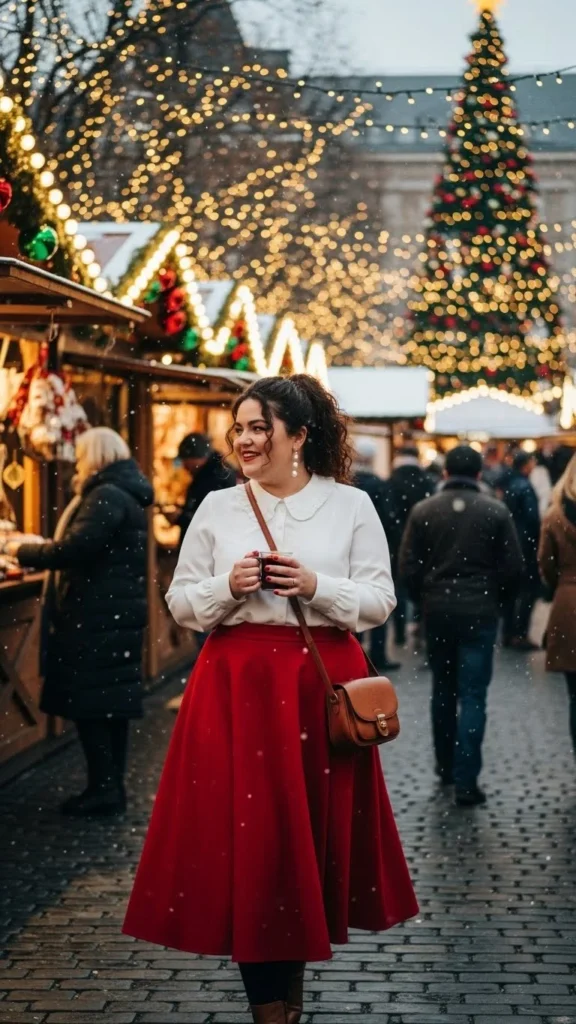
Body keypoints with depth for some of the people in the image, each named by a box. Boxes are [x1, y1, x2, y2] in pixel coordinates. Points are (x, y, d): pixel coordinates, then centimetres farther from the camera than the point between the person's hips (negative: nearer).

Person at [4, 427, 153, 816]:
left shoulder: (106, 496, -16)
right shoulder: (126, 494, 17)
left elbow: (73, 549, -24)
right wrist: (42, 550, 16)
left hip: (99, 615, -10)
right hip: (118, 611, 10)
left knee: (89, 700, -6)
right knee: (111, 699, 11)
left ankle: (103, 788, -4)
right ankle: (114, 785, 15)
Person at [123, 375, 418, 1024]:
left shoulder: (351, 506, 3)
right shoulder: (217, 508, 7)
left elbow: (380, 602, 1)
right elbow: (180, 602, 8)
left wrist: (316, 587, -14)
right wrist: (229, 587, -10)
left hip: (323, 680, 0)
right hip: (237, 684, 1)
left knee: (313, 828, 4)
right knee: (244, 832, -4)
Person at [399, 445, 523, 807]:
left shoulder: (423, 511, -1)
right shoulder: (496, 511, -5)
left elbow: (408, 567, -3)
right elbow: (513, 567, -5)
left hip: (437, 612, 2)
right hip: (480, 613, -2)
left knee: (443, 690, 18)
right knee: (473, 695, -1)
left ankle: (446, 766, 29)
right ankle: (466, 781, -6)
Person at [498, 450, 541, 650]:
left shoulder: (505, 484, 9)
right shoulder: (525, 487, -16)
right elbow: (533, 518, -19)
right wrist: (537, 542, -10)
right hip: (525, 544, -8)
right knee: (529, 589, -3)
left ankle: (508, 633, 16)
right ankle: (520, 634, -5)